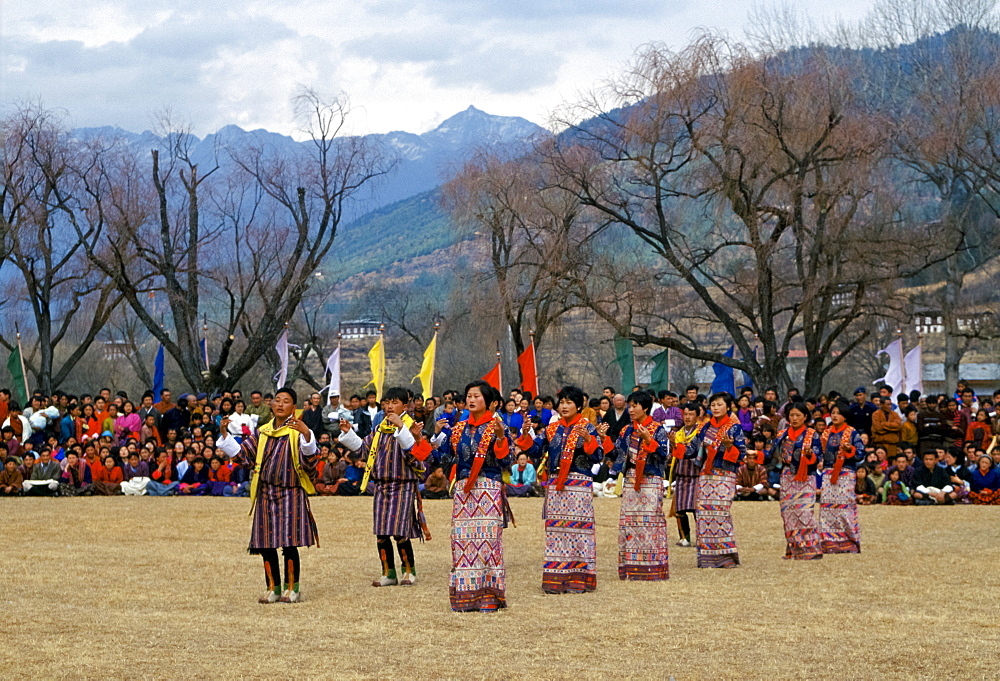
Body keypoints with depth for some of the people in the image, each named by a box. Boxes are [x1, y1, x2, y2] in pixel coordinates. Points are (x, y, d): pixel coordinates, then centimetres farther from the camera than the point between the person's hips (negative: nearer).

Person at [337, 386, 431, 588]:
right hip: (382, 486, 6)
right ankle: (389, 573, 16)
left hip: (403, 486, -6)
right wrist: (348, 432, 7)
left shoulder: (411, 427, -6)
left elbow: (412, 448, -24)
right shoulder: (380, 429, 14)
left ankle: (409, 571, 9)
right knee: (381, 533, 6)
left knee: (400, 532, -7)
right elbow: (362, 446, 19)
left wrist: (400, 426, -31)